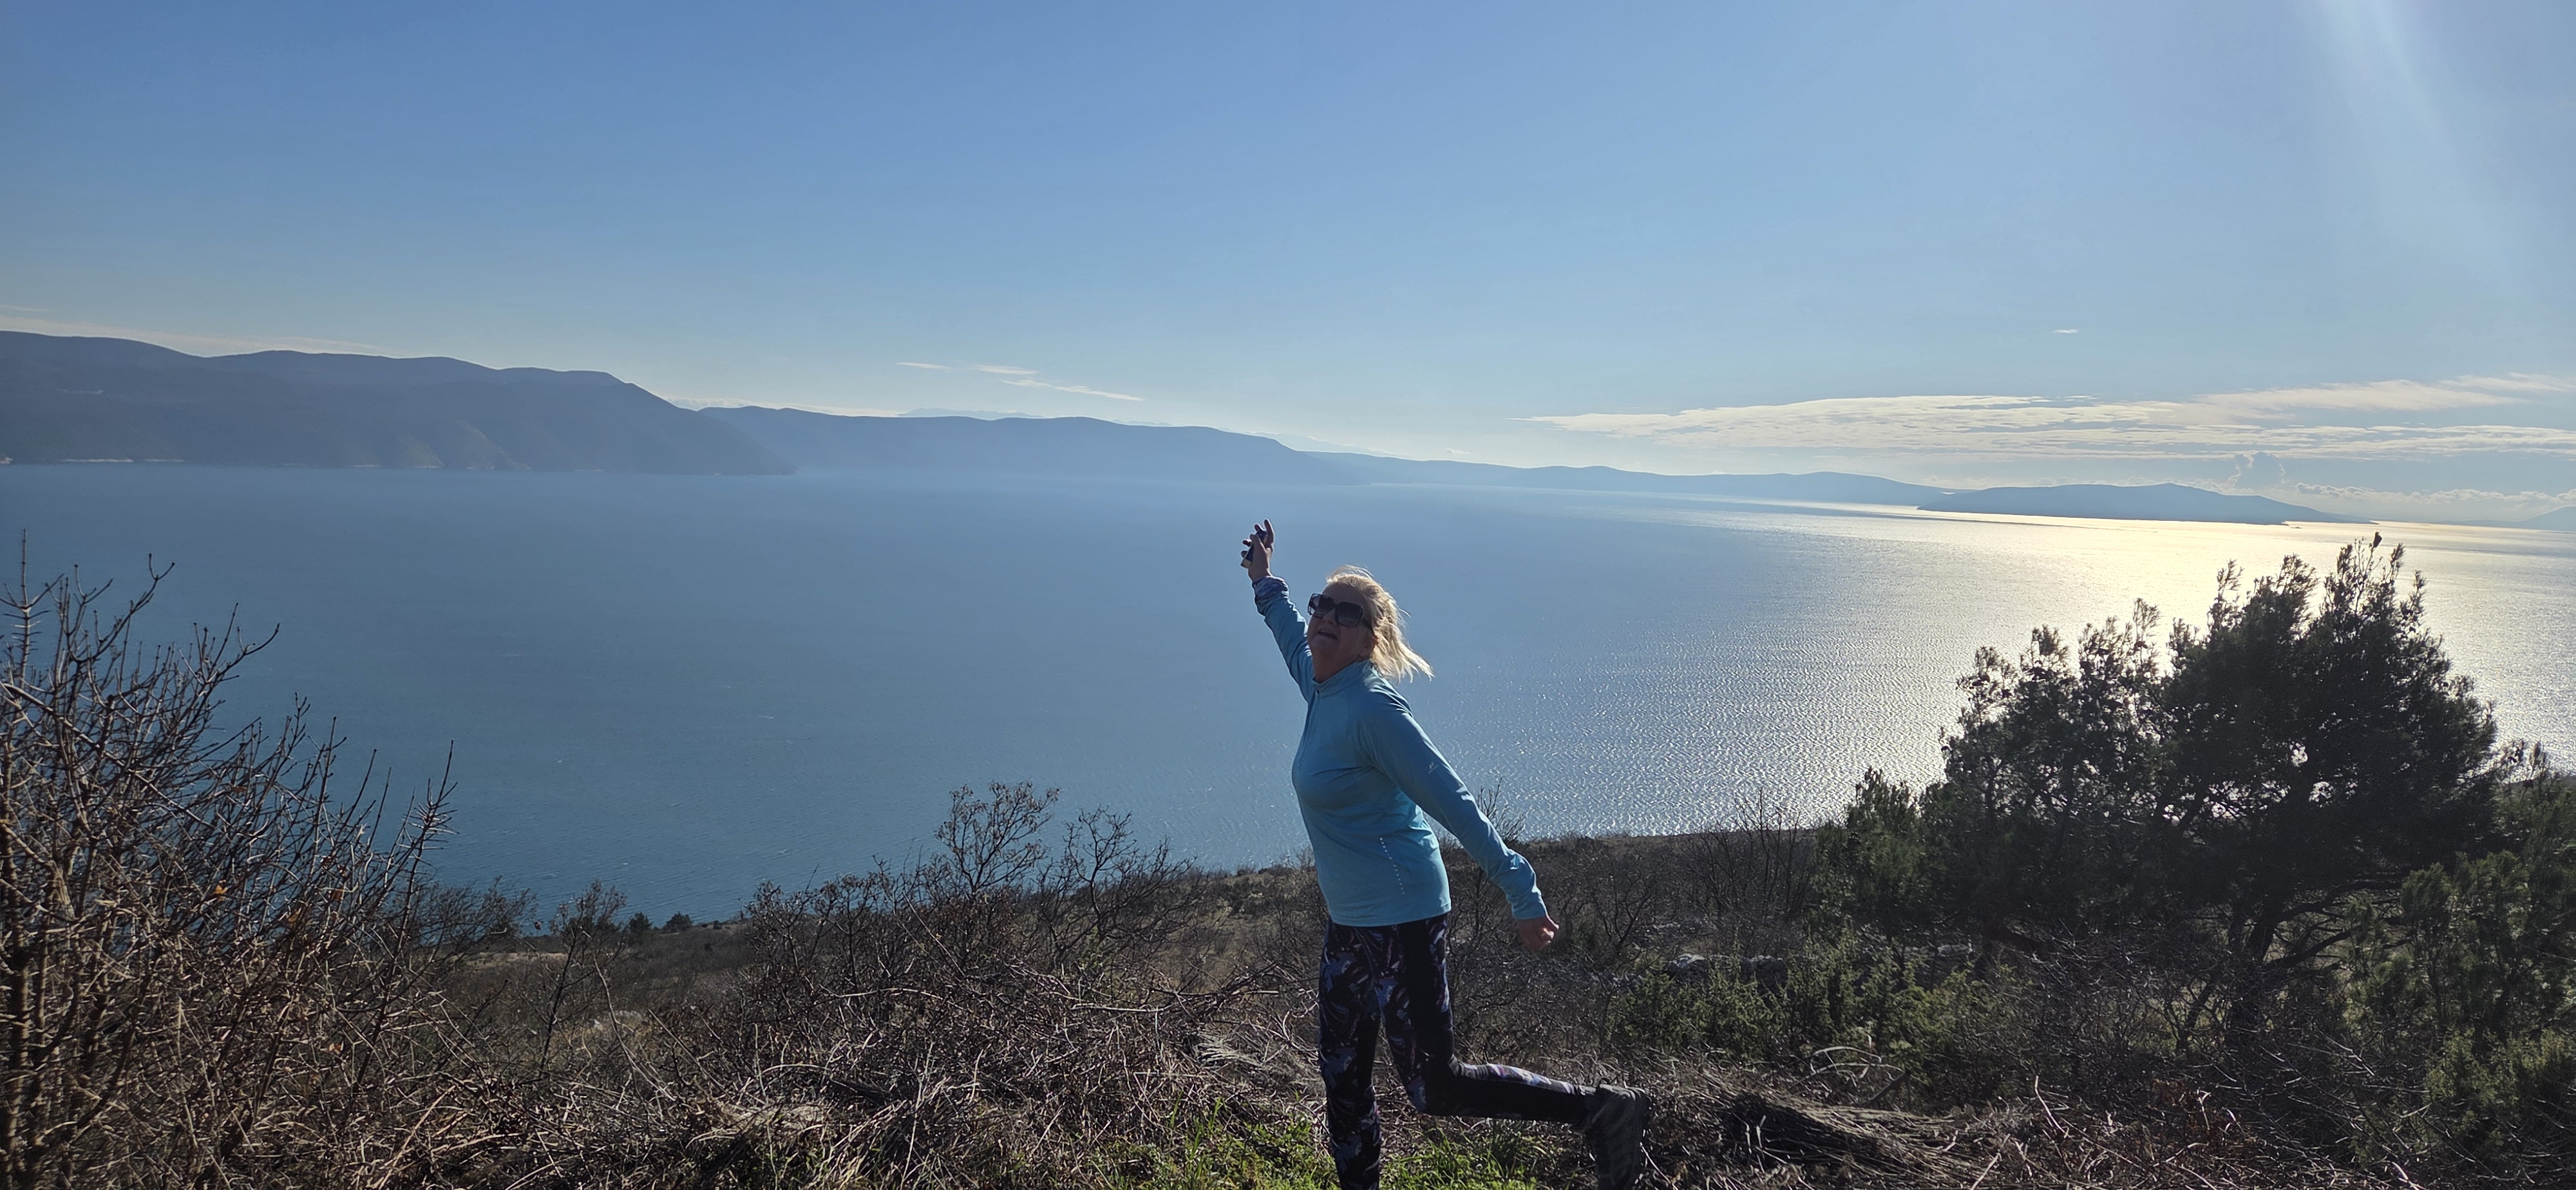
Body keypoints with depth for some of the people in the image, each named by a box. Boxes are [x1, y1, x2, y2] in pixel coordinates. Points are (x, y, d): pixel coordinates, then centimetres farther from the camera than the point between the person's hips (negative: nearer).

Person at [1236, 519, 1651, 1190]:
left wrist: (1521, 895, -19)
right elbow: (1297, 638, 31)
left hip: (1399, 921, -9)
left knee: (1434, 1089, -2)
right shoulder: (1322, 687, 5)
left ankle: (1602, 1112, 7)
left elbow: (1452, 804, -20)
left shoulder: (1371, 708, -19)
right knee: (1342, 1082, 15)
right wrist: (1265, 584, 43)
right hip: (1350, 923, 9)